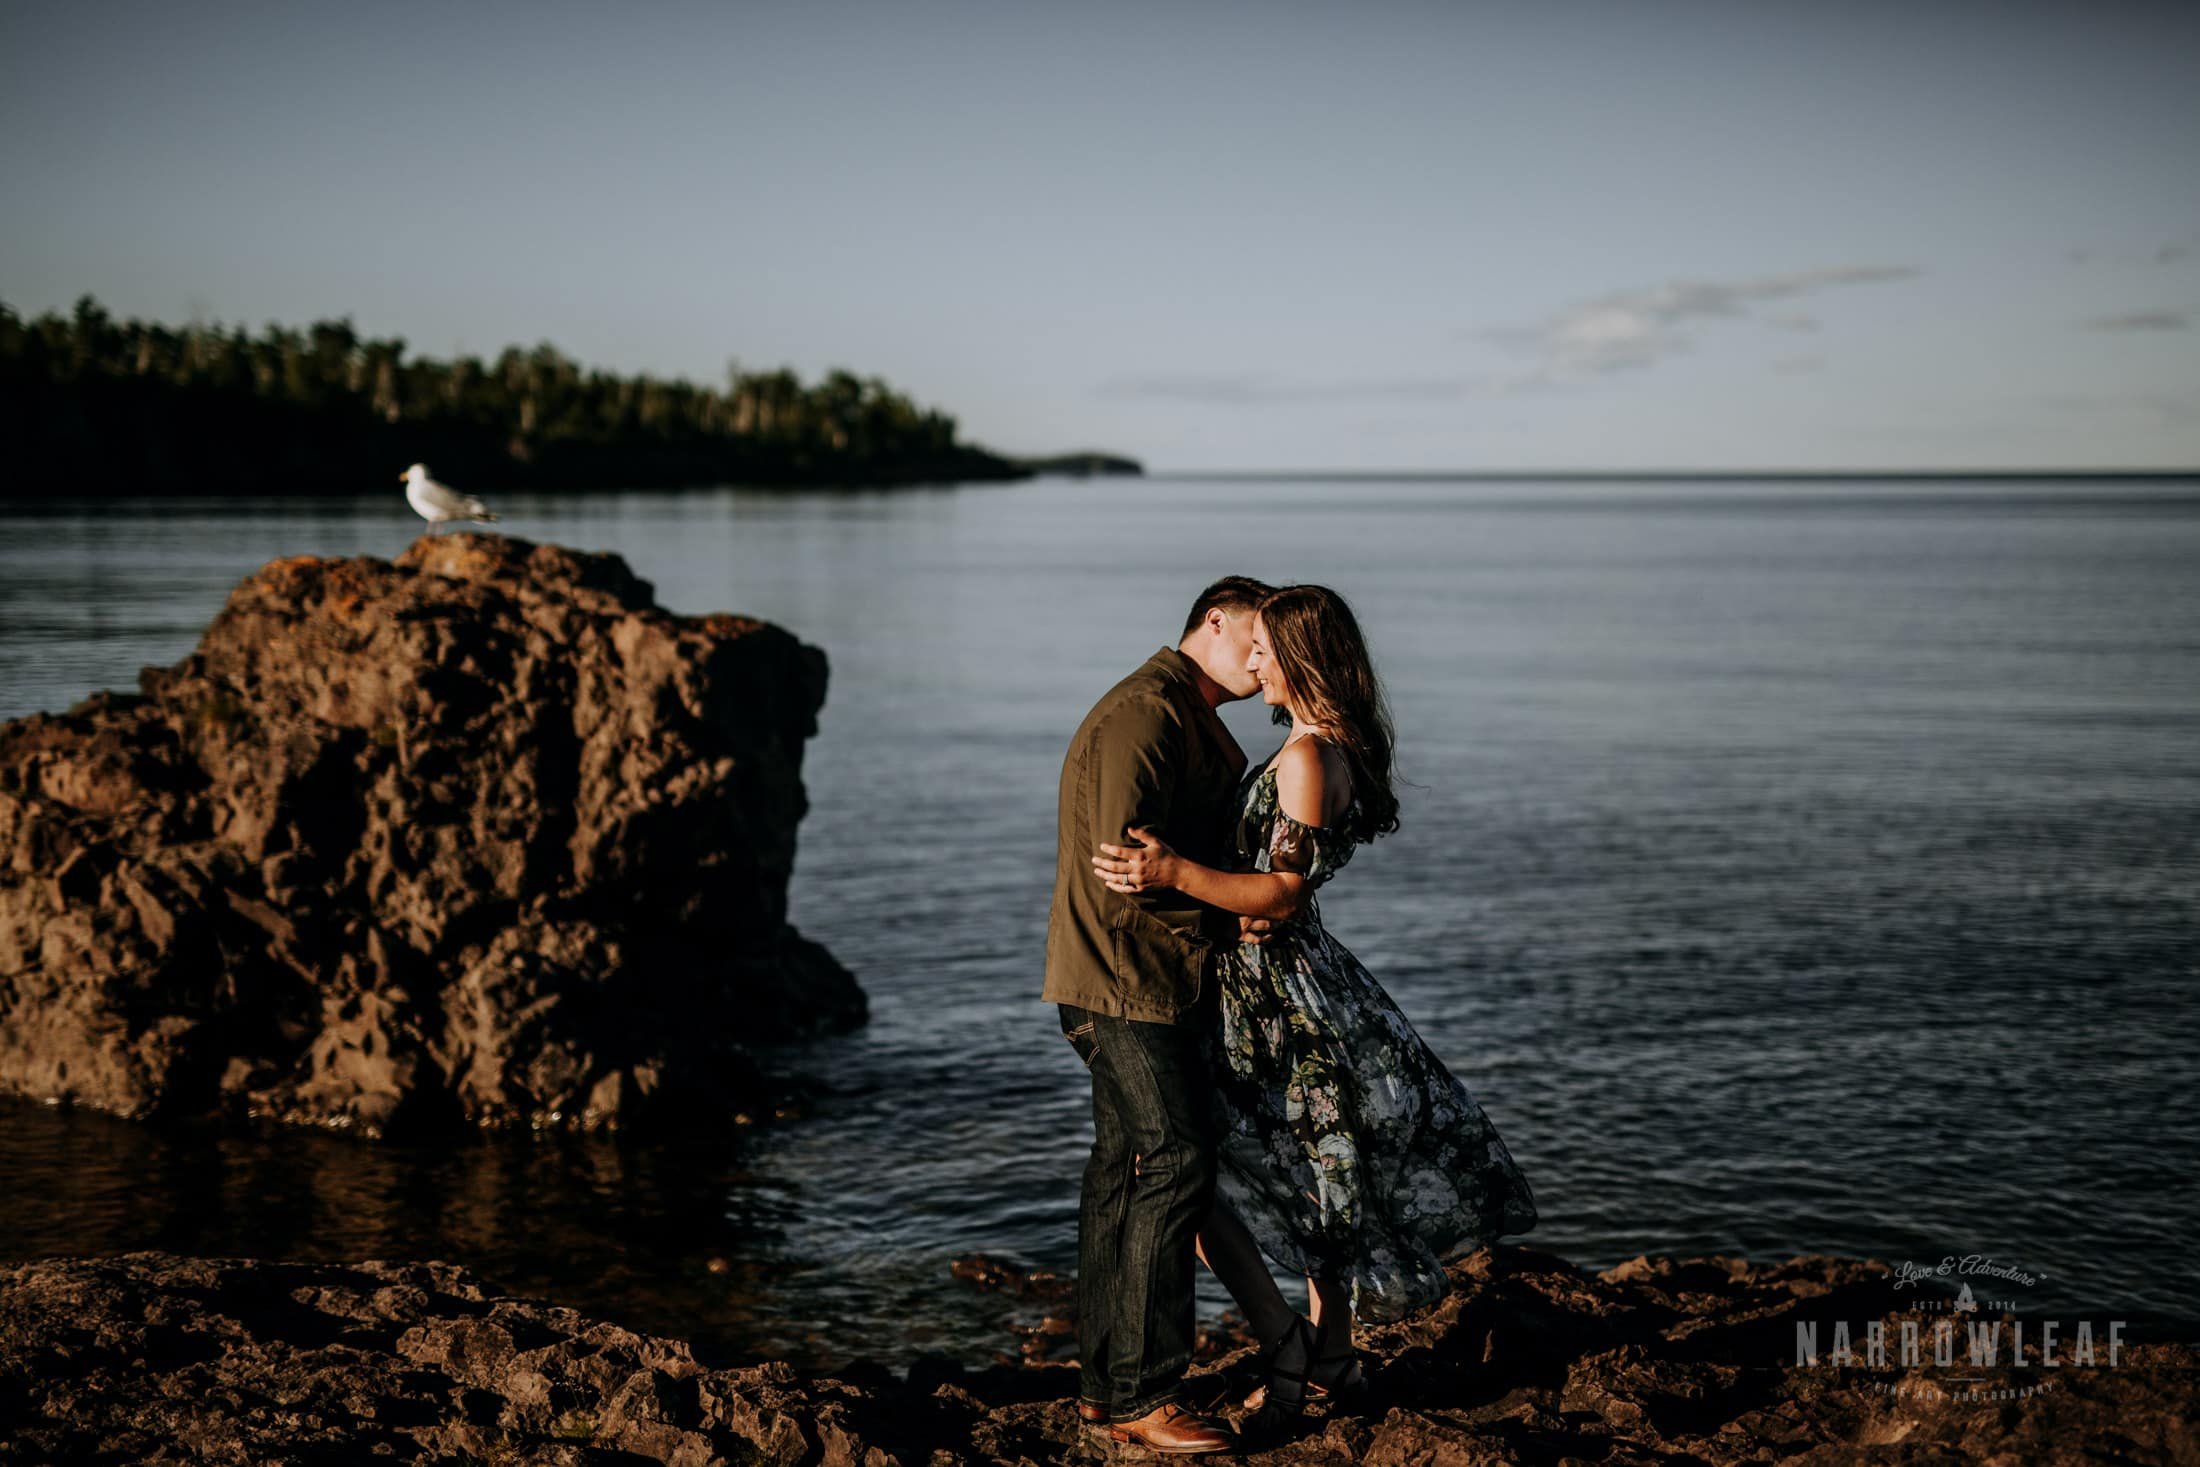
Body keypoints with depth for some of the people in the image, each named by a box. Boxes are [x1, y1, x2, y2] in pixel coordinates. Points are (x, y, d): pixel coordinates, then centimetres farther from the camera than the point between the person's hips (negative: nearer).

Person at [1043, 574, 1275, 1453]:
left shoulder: (1190, 724, 19)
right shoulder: (1146, 713, -15)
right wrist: (1228, 926, -13)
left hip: (1156, 983, 11)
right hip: (1126, 982, -11)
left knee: (1124, 1169, 11)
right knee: (1175, 1165, -11)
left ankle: (1103, 1386, 17)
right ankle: (1141, 1397, -7)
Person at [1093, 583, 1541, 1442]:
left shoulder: (1307, 757, -21)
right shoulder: (1340, 749, 9)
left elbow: (1282, 894, -23)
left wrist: (1174, 872, -33)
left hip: (1271, 982, -10)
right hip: (1301, 972, 10)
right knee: (1317, 1172, 18)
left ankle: (1283, 1345, -3)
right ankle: (1333, 1361, 28)